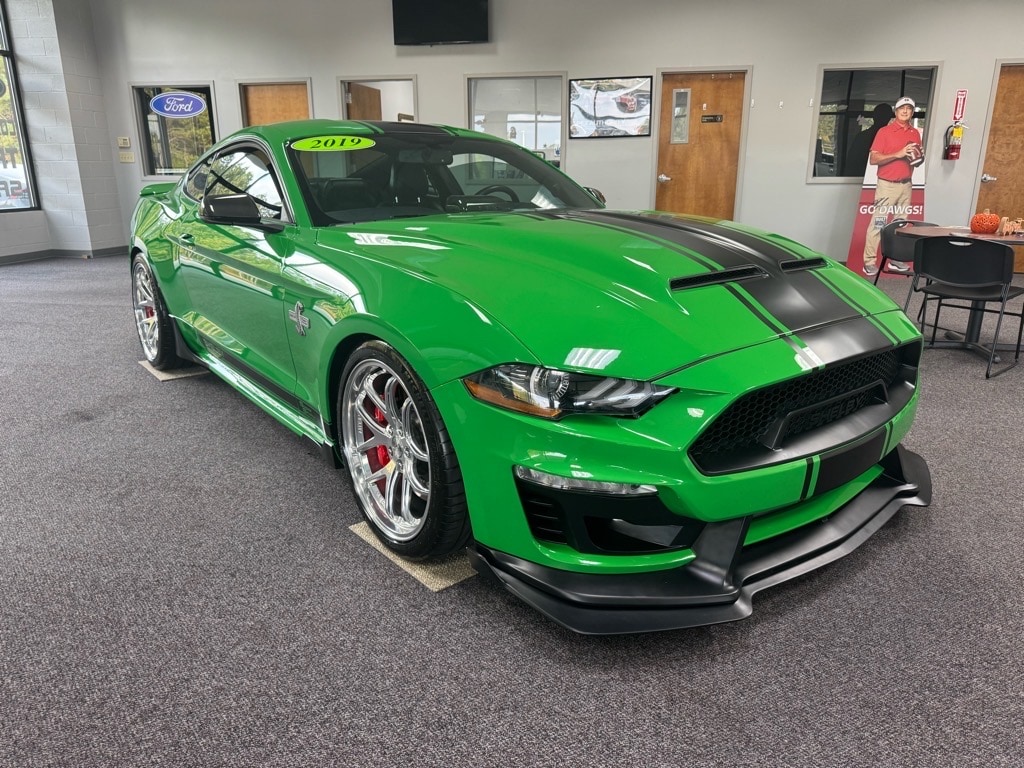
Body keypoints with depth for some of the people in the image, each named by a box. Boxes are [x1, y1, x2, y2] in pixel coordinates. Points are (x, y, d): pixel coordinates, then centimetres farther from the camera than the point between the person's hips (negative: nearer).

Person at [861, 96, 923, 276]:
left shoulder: (915, 133, 14)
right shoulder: (884, 131, -3)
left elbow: (917, 159, 23)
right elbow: (873, 159, -10)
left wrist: (920, 158, -1)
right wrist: (898, 154, -18)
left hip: (906, 185, 6)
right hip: (887, 185, -6)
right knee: (878, 223, -8)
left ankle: (896, 260, 12)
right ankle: (869, 262, -7)